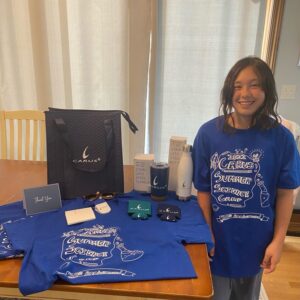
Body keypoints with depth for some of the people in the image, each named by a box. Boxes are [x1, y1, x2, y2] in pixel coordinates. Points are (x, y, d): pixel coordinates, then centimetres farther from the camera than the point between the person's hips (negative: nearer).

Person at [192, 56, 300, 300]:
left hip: (257, 241, 1)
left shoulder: (280, 137, -11)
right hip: (219, 240, -1)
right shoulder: (209, 133, -13)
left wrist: (278, 241, -5)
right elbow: (203, 190, -8)